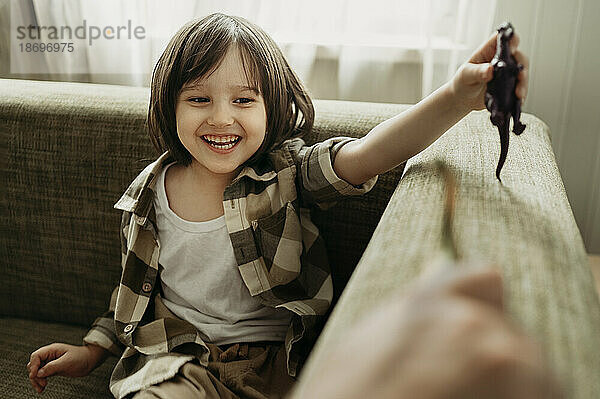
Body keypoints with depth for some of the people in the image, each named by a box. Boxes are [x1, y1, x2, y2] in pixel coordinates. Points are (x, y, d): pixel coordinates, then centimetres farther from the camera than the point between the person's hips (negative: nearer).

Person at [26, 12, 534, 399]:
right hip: (177, 357, 1)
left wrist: (457, 96, -45)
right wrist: (93, 350, 13)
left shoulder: (287, 174, -10)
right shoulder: (149, 194, -2)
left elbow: (365, 155, -29)